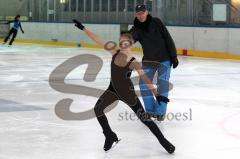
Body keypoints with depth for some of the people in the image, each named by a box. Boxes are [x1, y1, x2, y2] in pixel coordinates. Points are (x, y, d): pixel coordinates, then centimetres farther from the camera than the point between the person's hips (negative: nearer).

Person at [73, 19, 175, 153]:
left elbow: (145, 79, -23)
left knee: (144, 118, -3)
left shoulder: (133, 63, -22)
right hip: (113, 89, 5)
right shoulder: (115, 52, -9)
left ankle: (164, 141, 9)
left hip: (127, 92, -5)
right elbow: (98, 40, -7)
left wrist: (156, 94, -28)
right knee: (98, 109, -3)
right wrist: (83, 28, -7)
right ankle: (110, 137, 18)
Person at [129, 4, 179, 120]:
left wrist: (174, 56, -13)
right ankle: (151, 110, 11)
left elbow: (168, 39, -12)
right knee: (144, 83, -2)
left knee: (162, 83, -12)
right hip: (149, 60, 4)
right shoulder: (136, 28, -5)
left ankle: (161, 111, -5)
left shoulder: (156, 22, -13)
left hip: (164, 58, -4)